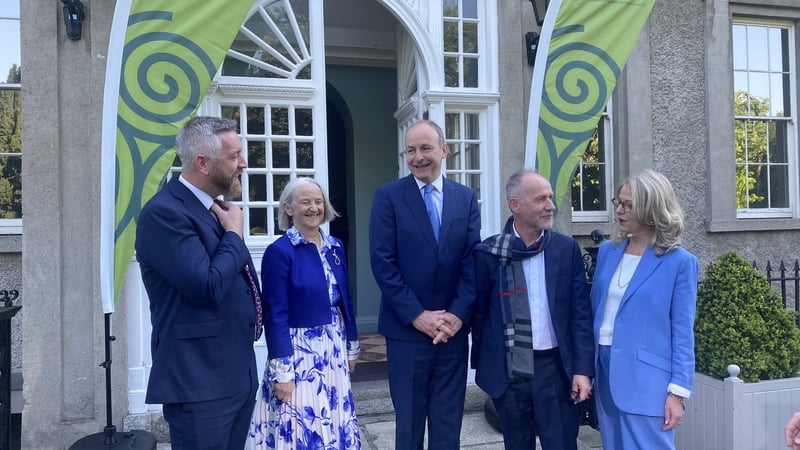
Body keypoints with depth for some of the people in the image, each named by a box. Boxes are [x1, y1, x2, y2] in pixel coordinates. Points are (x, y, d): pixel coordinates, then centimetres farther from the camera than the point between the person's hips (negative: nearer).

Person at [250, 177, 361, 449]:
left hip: (334, 349, 6)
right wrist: (281, 371, -16)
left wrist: (352, 347, 14)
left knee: (336, 426, 16)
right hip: (298, 351, -6)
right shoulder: (279, 251, -13)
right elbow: (275, 316, -15)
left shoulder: (335, 247, 5)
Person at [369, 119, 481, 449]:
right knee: (409, 421, 11)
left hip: (453, 328, 3)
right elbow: (383, 263, -9)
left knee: (448, 421, 13)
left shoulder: (466, 197, 6)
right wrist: (417, 316, -14)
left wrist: (458, 314, -10)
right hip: (407, 329, -2)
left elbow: (473, 261, 1)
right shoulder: (388, 196, -3)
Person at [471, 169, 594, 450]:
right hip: (508, 369, 0)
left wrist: (583, 368, -6)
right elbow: (479, 312, 2)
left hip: (555, 366, 1)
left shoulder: (567, 249, -1)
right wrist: (481, 365, 6)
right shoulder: (488, 252, -5)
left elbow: (581, 313, -1)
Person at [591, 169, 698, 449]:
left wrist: (678, 392, -10)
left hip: (646, 380, -5)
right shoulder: (607, 251, 6)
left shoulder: (680, 262, -8)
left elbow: (682, 332, -7)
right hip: (605, 372, 5)